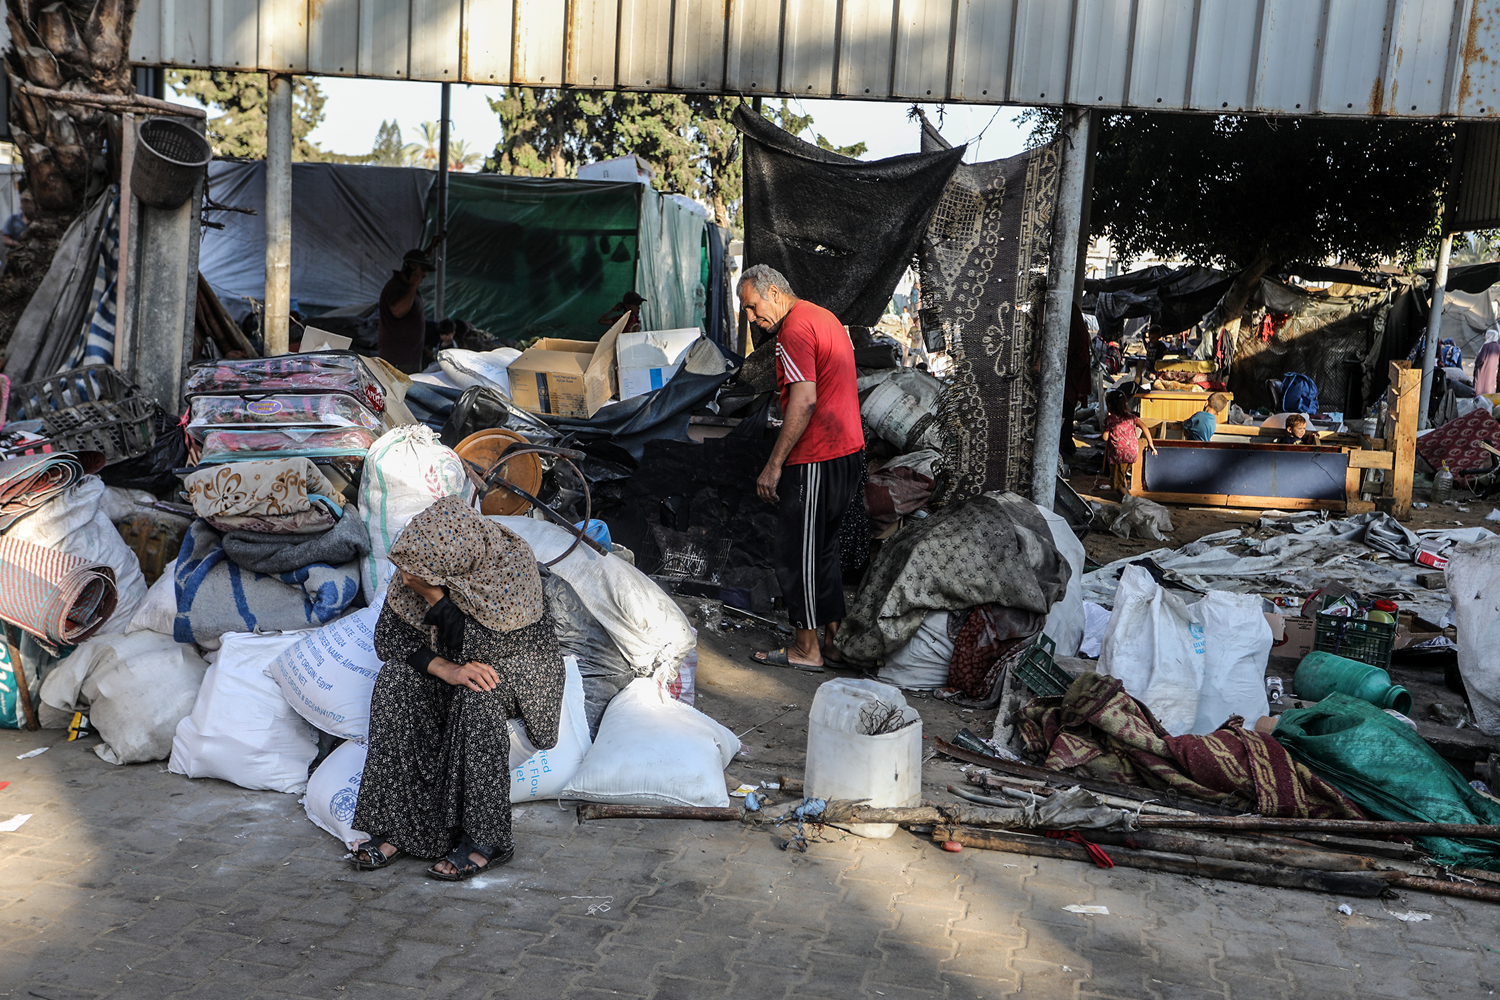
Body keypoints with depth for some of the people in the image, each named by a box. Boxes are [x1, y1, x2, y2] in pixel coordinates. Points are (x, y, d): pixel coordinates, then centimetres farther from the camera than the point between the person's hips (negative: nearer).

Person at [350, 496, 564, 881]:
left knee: (476, 695, -35)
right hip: (448, 658, 5)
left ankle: (484, 838, -26)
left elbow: (477, 652, -34)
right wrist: (442, 668, -27)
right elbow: (388, 636, -10)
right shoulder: (422, 562, -16)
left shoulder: (513, 567, -31)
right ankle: (396, 826, -19)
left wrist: (433, 591, -39)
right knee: (396, 678, -24)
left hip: (519, 662, -4)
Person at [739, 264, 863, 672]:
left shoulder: (795, 329, -15)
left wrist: (774, 465, -20)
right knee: (823, 549, 17)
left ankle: (806, 649, 7)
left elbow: (804, 401, -23)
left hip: (816, 460, -10)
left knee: (797, 553, 0)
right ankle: (835, 639, 21)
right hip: (848, 453, 10)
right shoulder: (826, 318, 17)